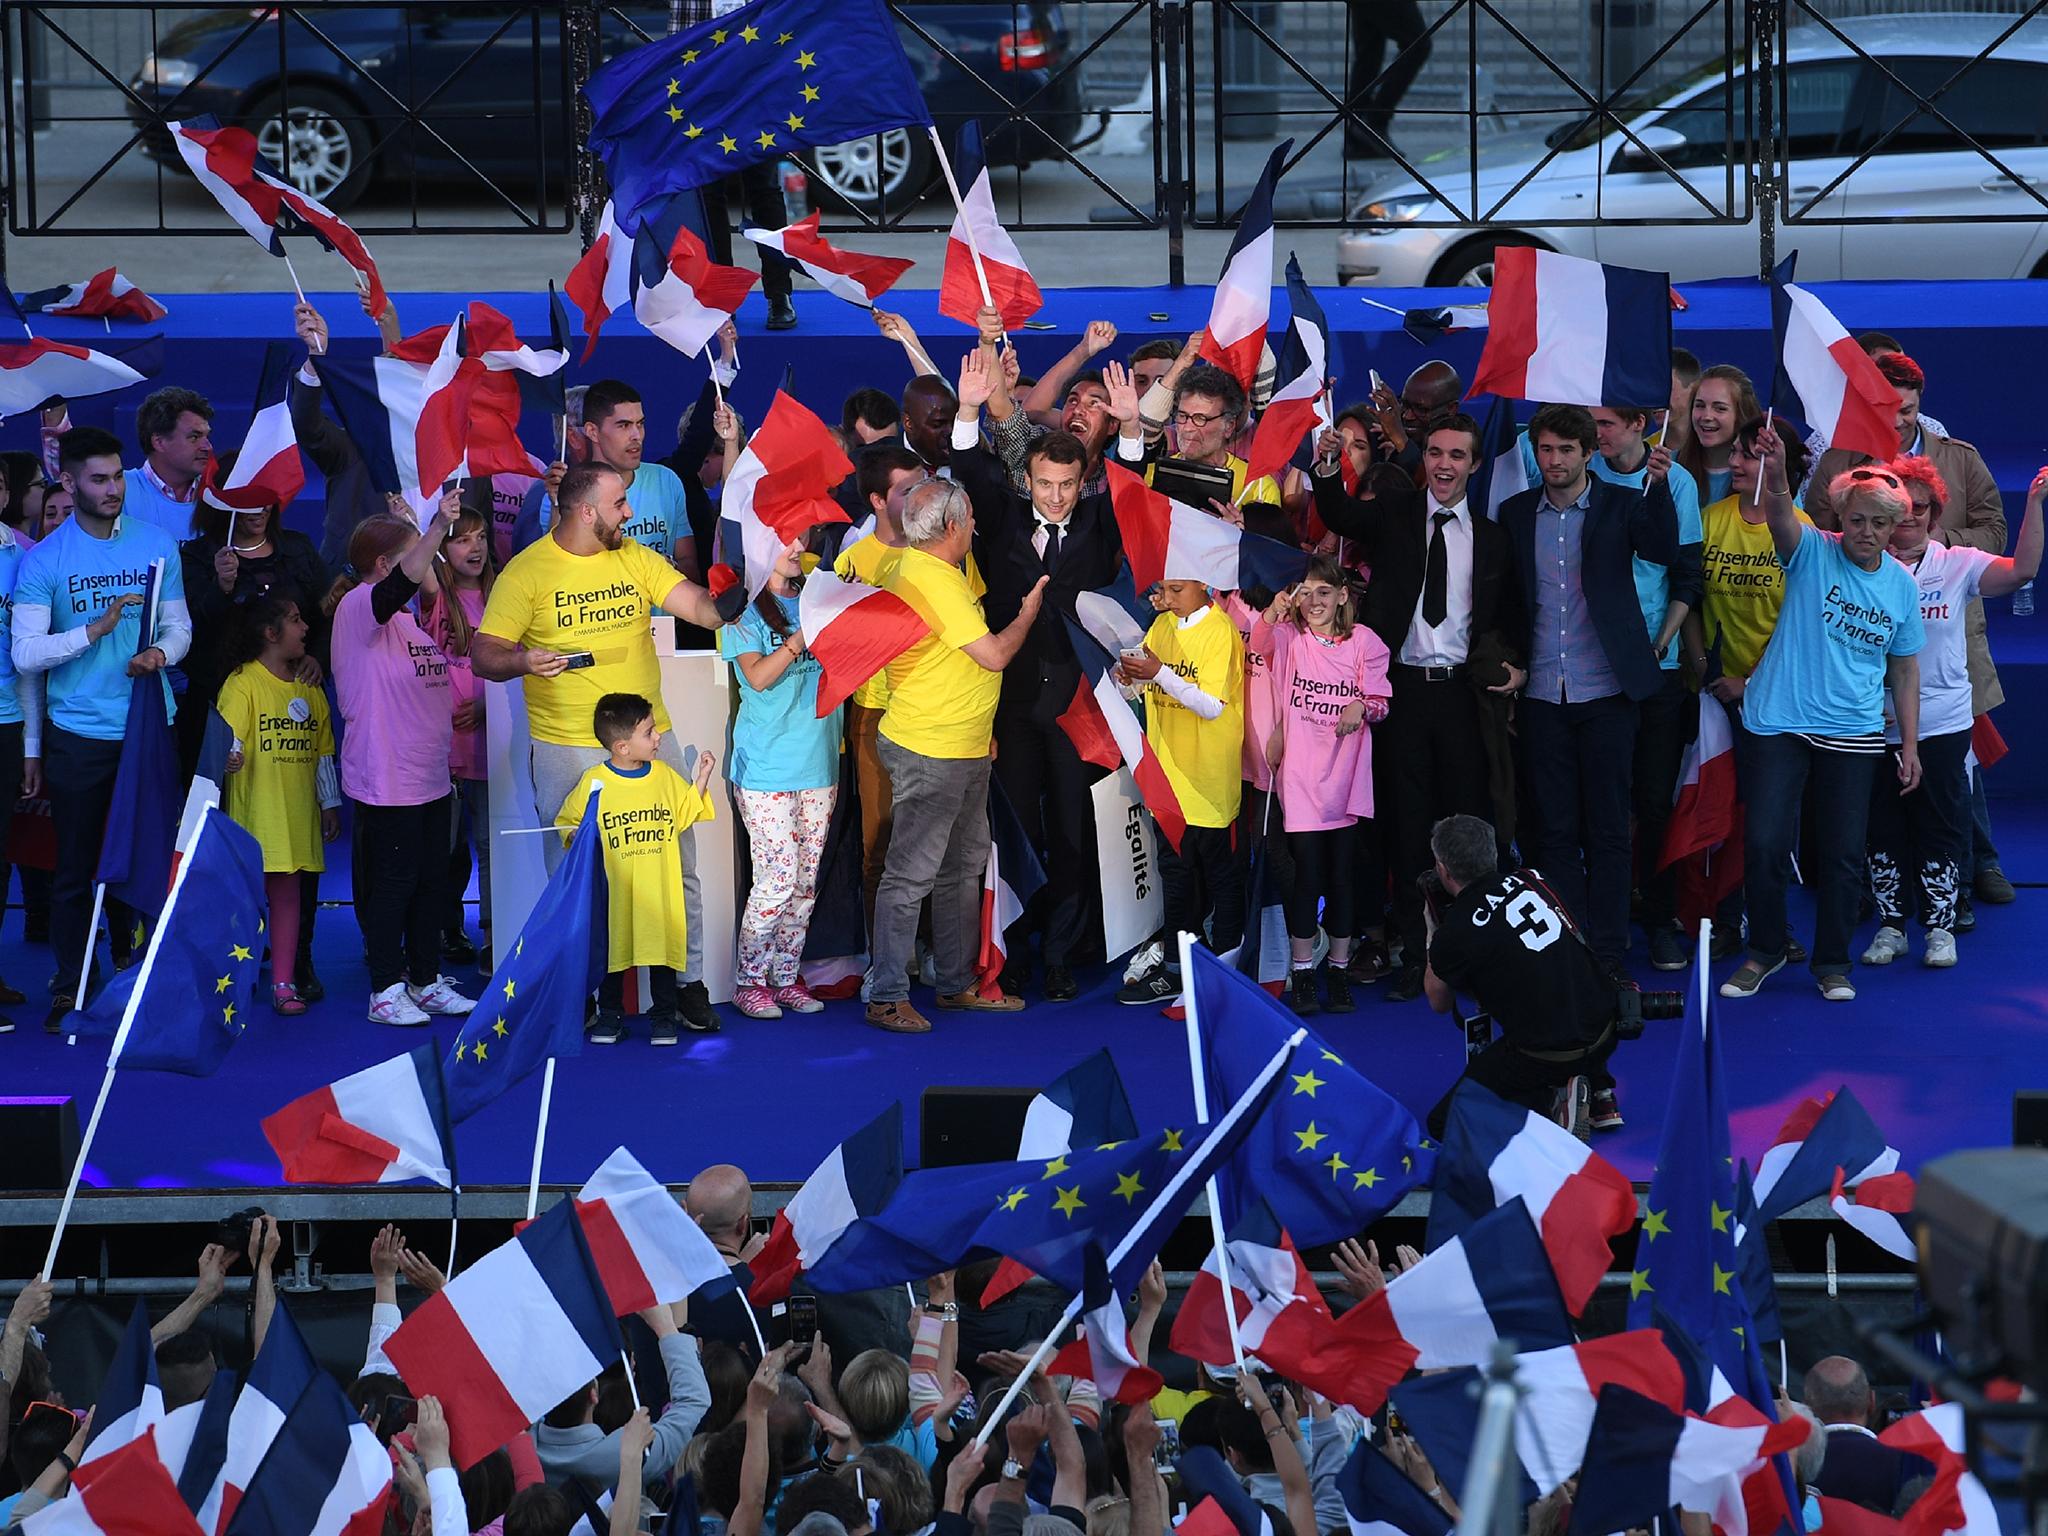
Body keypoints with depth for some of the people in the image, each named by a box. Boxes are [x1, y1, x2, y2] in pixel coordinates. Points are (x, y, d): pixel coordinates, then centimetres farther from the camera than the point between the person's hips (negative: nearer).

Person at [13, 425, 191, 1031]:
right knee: (76, 867, 3)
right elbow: (25, 653, -9)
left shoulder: (157, 545, 5)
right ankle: (70, 988, 11)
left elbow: (179, 627, 7)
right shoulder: (43, 561, -3)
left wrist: (160, 653, -15)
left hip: (149, 728, 2)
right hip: (79, 736, -2)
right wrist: (93, 631, -21)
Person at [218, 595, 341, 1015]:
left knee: (287, 893, 6)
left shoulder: (309, 688, 13)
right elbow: (226, 736, -17)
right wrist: (229, 756, -38)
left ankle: (283, 982, 10)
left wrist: (330, 803, 18)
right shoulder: (243, 684, -6)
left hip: (298, 815, 5)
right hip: (254, 811, -5)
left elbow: (323, 753, 18)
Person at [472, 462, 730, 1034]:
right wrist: (522, 660, -29)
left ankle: (688, 980, 20)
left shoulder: (635, 558, 7)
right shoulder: (527, 571, -5)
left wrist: (726, 604, -26)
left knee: (677, 866, 7)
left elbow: (696, 604, -3)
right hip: (567, 749, -4)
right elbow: (484, 652, -8)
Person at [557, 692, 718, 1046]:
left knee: (662, 948, 6)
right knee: (612, 950, 7)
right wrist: (576, 837, -18)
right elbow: (566, 822, 2)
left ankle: (663, 1015, 18)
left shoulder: (665, 777, 3)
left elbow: (685, 813, 16)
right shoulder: (594, 782, -8)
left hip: (660, 890, 2)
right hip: (613, 888, -2)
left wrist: (702, 779, 8)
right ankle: (610, 1015, 20)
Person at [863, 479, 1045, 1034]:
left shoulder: (914, 569, 12)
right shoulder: (934, 581, -21)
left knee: (963, 868, 17)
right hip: (929, 753, -11)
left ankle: (958, 983, 26)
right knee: (911, 874, -6)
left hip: (965, 751, 11)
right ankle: (887, 996, -2)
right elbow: (993, 654, -19)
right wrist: (1028, 612, -2)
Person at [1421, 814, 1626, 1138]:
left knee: (1444, 1122, 7)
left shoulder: (1455, 933, -10)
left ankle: (1552, 1105, -10)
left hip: (1547, 1056, -6)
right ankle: (1599, 1093, 24)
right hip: (1606, 1032, 6)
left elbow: (1440, 1004, 12)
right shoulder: (1531, 881, 4)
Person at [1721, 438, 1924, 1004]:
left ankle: (1832, 962, 21)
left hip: (1853, 734, 2)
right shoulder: (1813, 553, -6)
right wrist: (1775, 475, -51)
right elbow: (1780, 514, -29)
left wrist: (1910, 744, 8)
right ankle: (1764, 951, 17)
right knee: (1764, 843, -3)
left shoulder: (1901, 585, 3)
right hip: (1780, 723, -2)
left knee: (1843, 852, 5)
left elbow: (1905, 670, 11)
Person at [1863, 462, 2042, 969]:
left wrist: (2034, 505, -24)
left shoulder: (1956, 564, -2)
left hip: (1942, 723, 0)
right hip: (1877, 726, 1)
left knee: (1941, 827, 4)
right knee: (1882, 828, 8)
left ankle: (1940, 927, 15)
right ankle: (1890, 926, 20)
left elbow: (2022, 570, -15)